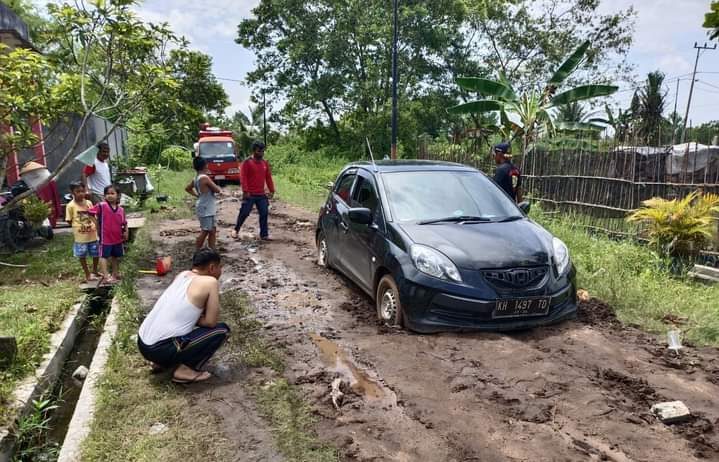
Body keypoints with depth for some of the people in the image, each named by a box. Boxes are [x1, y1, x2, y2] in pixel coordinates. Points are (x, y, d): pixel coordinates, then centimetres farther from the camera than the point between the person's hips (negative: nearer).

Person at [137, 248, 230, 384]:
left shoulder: (182, 275, 13)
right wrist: (195, 320, 8)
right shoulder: (210, 282, -8)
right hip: (161, 349, -8)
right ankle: (186, 370, -1)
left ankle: (162, 362, 21)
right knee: (222, 329, 1)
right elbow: (211, 322, -7)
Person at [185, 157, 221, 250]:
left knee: (213, 231, 13)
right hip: (205, 210, -9)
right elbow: (217, 190, -16)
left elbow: (188, 188, 24)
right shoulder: (204, 178, -19)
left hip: (209, 210, 9)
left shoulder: (196, 178, 9)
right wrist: (219, 188, 6)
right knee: (205, 231, -3)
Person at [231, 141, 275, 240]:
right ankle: (236, 230, 23)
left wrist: (272, 191, 8)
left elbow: (269, 178, 13)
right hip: (250, 194, -5)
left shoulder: (265, 163, 10)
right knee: (244, 213, 2)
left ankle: (264, 234, 10)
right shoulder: (247, 162, -6)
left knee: (264, 213, 2)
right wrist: (245, 191, -18)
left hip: (262, 195, 5)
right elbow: (243, 177, -11)